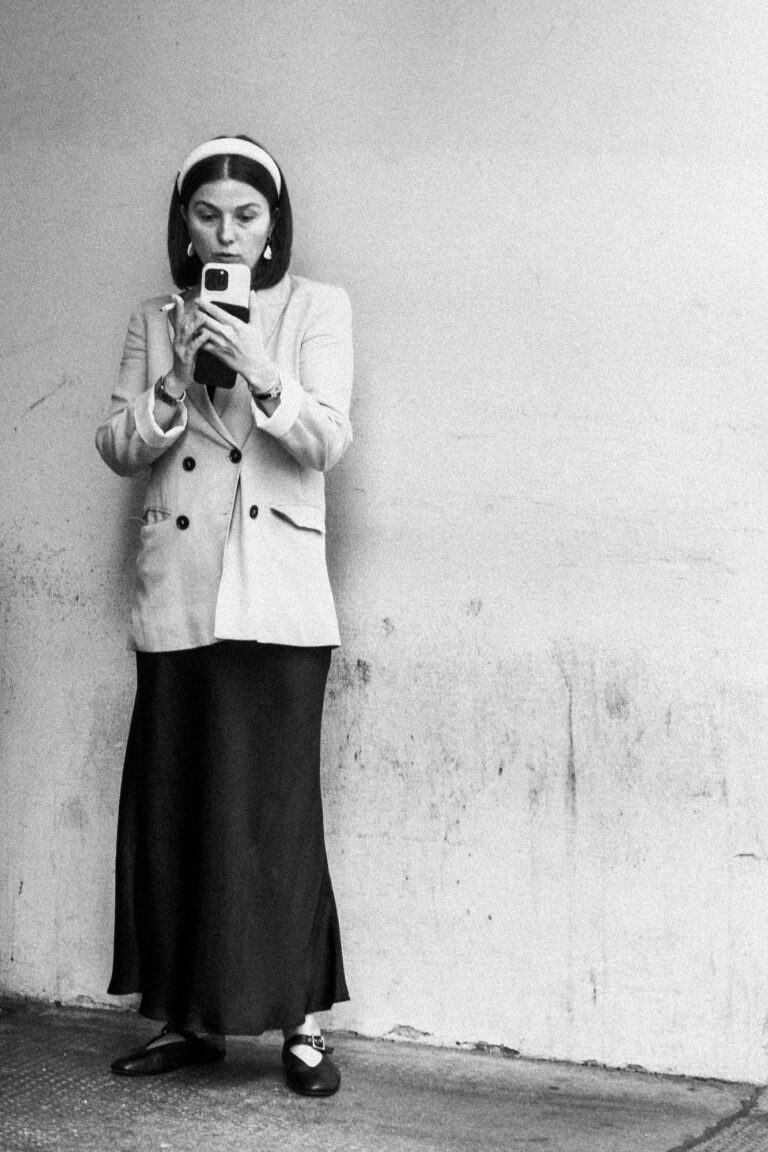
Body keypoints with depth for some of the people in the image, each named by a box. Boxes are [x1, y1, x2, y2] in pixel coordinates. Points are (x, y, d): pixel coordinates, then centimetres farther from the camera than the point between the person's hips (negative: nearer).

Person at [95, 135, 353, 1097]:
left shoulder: (317, 309, 5)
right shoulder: (155, 322, 14)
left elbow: (328, 441, -4)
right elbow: (117, 446, 9)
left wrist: (262, 374, -20)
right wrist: (174, 389, -9)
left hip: (277, 594, -3)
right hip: (176, 593, 3)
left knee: (275, 801, -6)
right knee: (172, 802, 3)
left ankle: (300, 1022, 3)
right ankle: (187, 1015, 13)